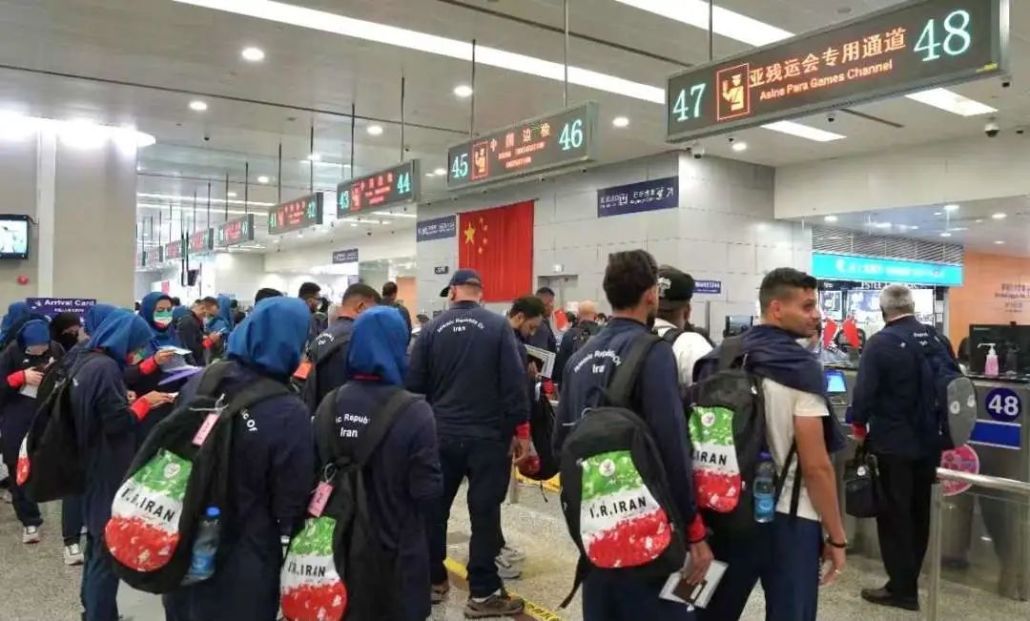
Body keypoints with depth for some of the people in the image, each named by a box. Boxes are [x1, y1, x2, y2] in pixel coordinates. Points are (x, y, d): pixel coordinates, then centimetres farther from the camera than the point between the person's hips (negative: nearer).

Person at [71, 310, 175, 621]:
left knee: (97, 543, 22)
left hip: (92, 467, 10)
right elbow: (118, 422, -23)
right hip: (108, 473, -10)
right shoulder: (105, 367, -21)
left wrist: (127, 399, 4)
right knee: (108, 549, 1)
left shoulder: (86, 361, 8)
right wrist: (143, 403, -9)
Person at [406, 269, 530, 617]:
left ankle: (432, 580, 27)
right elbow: (514, 382, -10)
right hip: (488, 436, -2)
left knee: (434, 508, 15)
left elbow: (414, 383, 2)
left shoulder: (433, 328, 1)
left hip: (441, 435, 3)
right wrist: (520, 430, -3)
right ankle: (483, 594, 11)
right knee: (484, 513, 4)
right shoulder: (498, 326, -6)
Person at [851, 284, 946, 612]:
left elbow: (864, 391, -19)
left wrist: (859, 426, -1)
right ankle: (910, 578, 29)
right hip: (929, 441, 6)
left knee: (894, 514, 4)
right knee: (919, 512, 17)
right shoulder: (936, 339, 2)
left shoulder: (880, 343, -16)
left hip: (893, 442, -6)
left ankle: (901, 588, 11)